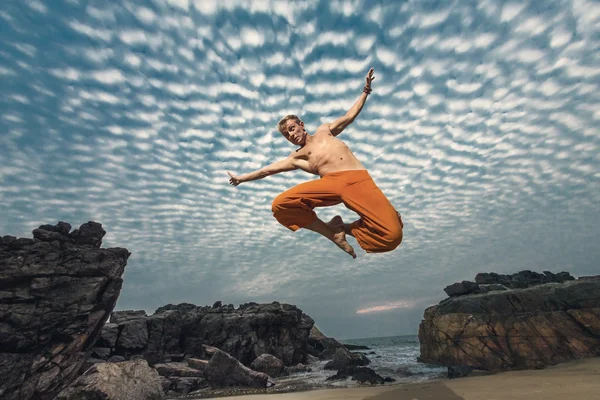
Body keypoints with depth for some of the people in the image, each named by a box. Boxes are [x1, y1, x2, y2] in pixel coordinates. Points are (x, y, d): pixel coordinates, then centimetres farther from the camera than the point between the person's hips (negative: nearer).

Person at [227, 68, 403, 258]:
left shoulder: (323, 131, 32)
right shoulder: (296, 157, 24)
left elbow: (349, 117, 38)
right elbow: (269, 169, 28)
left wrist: (365, 91, 40)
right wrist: (242, 177, 31)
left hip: (358, 179, 0)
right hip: (331, 182, 0)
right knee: (279, 205, -23)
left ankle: (346, 228, 7)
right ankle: (334, 233, -8)